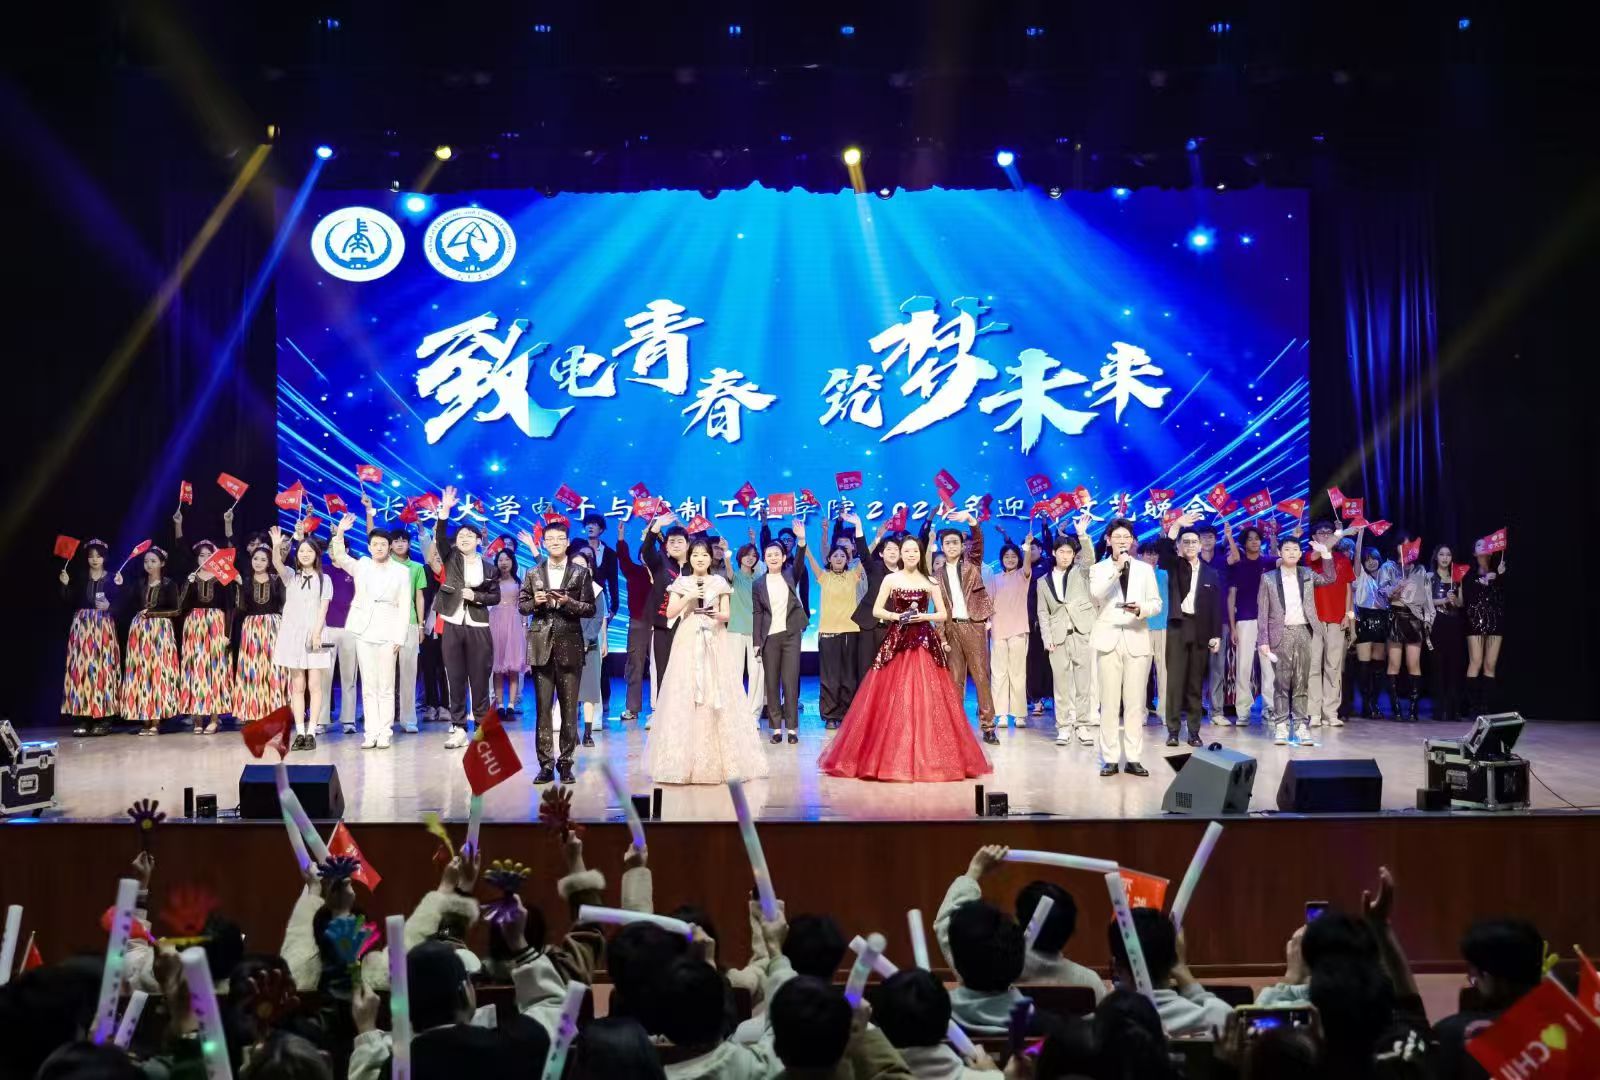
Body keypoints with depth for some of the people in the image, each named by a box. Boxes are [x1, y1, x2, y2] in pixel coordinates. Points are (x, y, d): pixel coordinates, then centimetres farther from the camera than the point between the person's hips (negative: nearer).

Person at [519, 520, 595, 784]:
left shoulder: (581, 573, 5)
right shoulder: (533, 574, 11)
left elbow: (590, 609, 1)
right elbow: (521, 605, 12)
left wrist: (568, 602, -15)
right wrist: (535, 602, -8)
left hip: (569, 646, -1)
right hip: (542, 646, 1)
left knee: (569, 708, 2)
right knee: (542, 707, 2)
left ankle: (566, 762, 10)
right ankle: (545, 764, 6)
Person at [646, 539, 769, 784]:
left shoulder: (719, 582, 9)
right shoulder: (681, 583, 7)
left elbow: (727, 614, 7)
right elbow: (670, 613, 1)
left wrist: (718, 615, -14)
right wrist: (688, 597, -11)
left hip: (715, 643, 1)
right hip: (688, 642, 0)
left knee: (718, 696, -4)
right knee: (684, 696, -6)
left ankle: (717, 758, 2)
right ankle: (686, 759, -1)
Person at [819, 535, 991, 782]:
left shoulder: (929, 582, 7)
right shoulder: (891, 579, 5)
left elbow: (942, 614, 8)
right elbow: (876, 610, 4)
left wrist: (924, 616, -10)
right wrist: (896, 616, -12)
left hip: (925, 643, 1)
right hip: (897, 642, -1)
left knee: (926, 700, -3)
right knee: (893, 700, -4)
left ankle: (928, 756, 4)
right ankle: (891, 756, 3)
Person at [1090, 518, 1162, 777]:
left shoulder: (1145, 569, 14)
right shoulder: (1099, 569, 8)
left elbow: (1156, 603, 8)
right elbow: (1096, 595, -12)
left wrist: (1141, 609, -13)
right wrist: (1117, 568, -20)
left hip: (1137, 639, 1)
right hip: (1109, 638, -1)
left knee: (1135, 702, 0)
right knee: (1110, 702, -3)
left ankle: (1133, 758, 3)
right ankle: (1110, 759, 0)